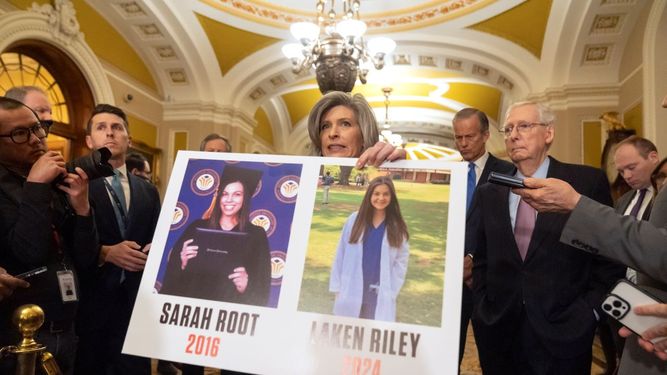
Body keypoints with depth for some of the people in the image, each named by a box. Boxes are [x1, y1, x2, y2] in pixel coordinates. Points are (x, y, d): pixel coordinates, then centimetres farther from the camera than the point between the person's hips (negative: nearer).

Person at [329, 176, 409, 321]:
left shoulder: (397, 226, -1)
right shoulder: (354, 220, -2)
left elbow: (402, 261, 0)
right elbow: (341, 254, 1)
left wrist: (391, 291, -6)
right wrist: (337, 286, 1)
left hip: (380, 294, -1)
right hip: (351, 290, 1)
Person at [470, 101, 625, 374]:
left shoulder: (588, 182, -3)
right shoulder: (488, 193, 6)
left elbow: (610, 257, -2)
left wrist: (590, 311, -7)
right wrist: (482, 307, 2)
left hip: (563, 333, -2)